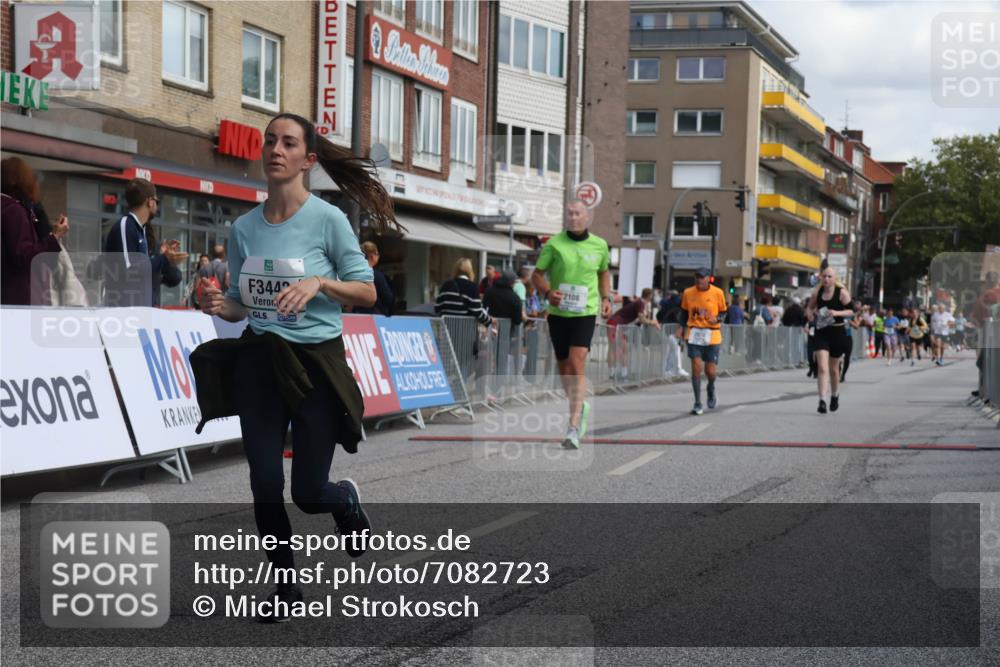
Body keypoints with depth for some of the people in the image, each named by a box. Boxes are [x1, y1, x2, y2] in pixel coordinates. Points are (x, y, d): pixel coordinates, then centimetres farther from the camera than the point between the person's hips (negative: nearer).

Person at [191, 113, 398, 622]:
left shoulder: (328, 220, -8)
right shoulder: (244, 228, 4)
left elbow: (367, 292, -6)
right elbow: (242, 304, 14)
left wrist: (320, 282, -23)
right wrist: (220, 305, -9)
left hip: (315, 363, -3)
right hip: (258, 363, 4)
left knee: (309, 493, 1)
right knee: (265, 485, 1)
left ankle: (348, 500, 38)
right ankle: (286, 586, 19)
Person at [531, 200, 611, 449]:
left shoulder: (600, 245, 4)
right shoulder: (554, 244, -2)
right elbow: (537, 274, 3)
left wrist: (606, 298, 9)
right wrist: (547, 293, -16)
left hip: (585, 313, -1)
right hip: (558, 313, 1)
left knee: (577, 366, -16)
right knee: (563, 369, 10)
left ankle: (573, 428, -19)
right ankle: (580, 407, 39)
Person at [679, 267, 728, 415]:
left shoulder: (717, 293, -3)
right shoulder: (688, 293, 2)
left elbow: (723, 312, 7)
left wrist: (717, 319, -13)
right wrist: (684, 329, 9)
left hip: (712, 336, -1)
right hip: (694, 334, 1)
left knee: (710, 371, 0)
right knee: (696, 367, -10)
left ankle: (711, 390, 37)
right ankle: (697, 403, -1)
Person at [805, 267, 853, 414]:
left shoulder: (841, 292, -6)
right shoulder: (818, 291, 3)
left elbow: (851, 311, -4)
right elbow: (810, 307, 16)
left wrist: (837, 313, -21)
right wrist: (810, 312, -6)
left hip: (837, 332, -1)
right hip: (821, 332, 1)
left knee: (834, 368, 14)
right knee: (822, 367, -13)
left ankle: (835, 395, 38)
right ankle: (822, 401, -16)